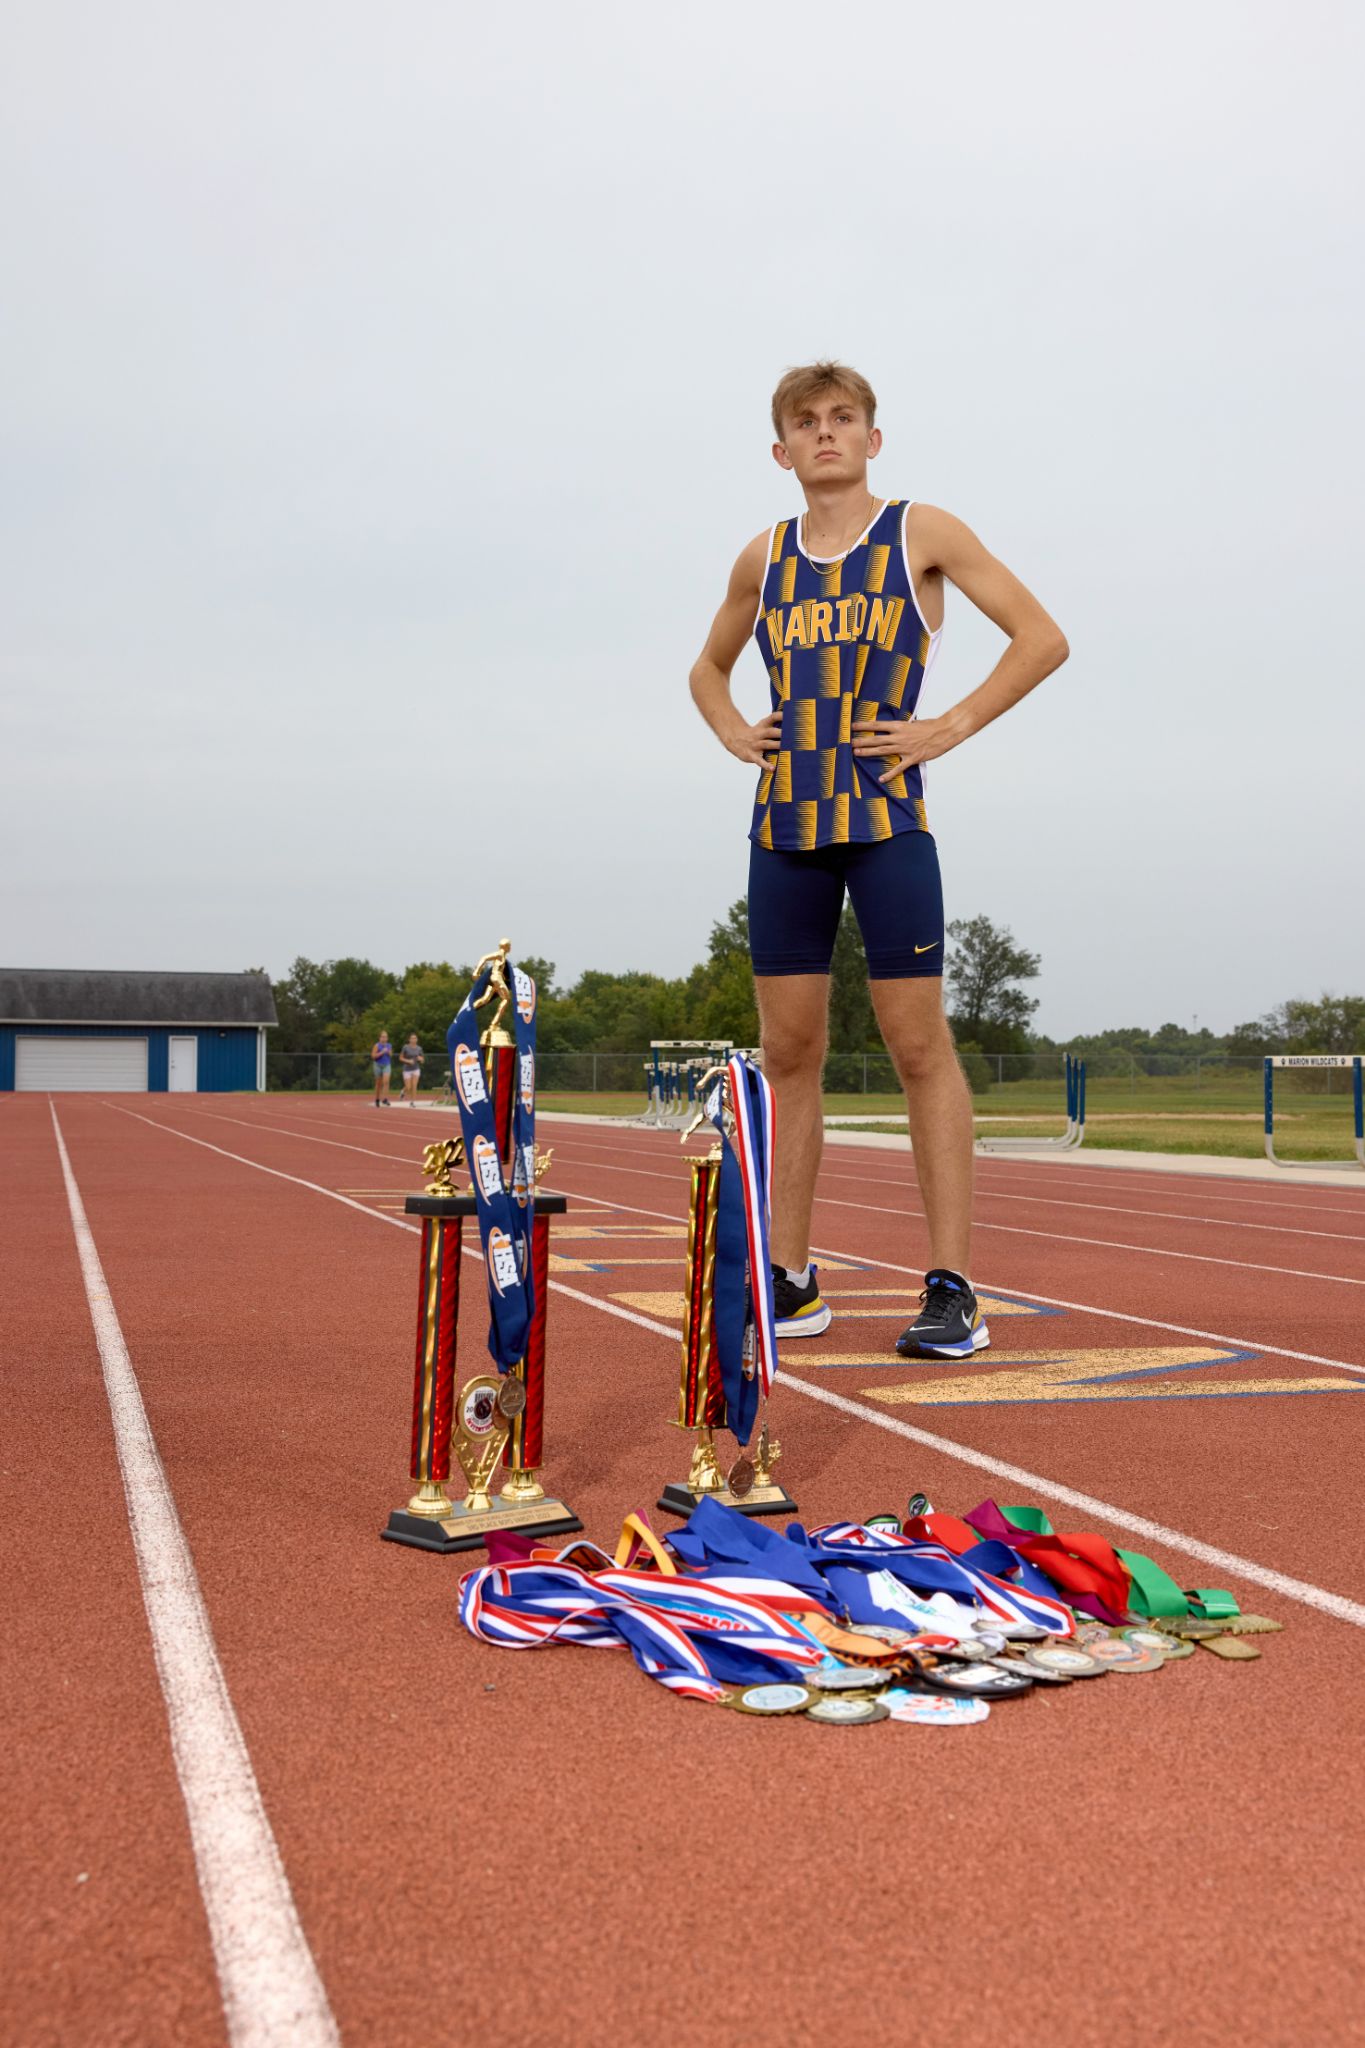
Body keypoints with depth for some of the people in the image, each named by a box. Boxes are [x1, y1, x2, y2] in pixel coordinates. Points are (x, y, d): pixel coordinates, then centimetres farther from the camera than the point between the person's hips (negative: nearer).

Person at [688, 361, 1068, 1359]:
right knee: (788, 1053, 5)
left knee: (920, 1046, -6)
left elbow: (1043, 639, 1)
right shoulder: (764, 559, 14)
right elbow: (708, 668, 30)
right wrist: (735, 732, 11)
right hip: (783, 825, 5)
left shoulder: (922, 533, 3)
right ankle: (792, 1280, 13)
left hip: (885, 816, -4)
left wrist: (951, 727, -8)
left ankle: (954, 1288, -4)